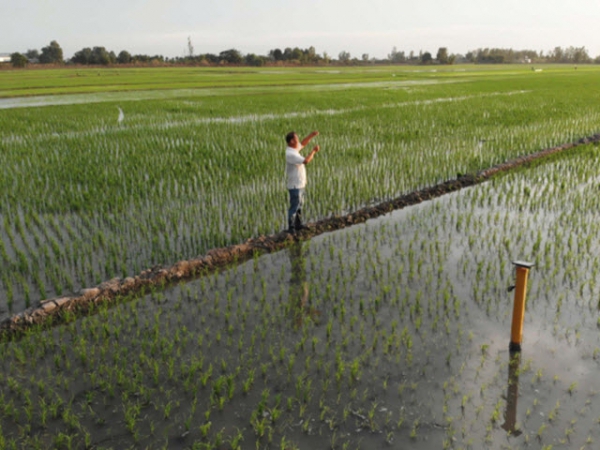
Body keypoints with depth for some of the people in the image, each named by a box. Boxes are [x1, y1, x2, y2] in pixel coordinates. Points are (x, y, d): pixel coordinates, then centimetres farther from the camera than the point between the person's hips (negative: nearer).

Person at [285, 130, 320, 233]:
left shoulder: (293, 149, 4)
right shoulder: (290, 154, -26)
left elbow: (303, 143, 21)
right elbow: (306, 161, -33)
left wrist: (312, 135, 6)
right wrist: (314, 150, -20)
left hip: (300, 184, 10)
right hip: (295, 186, -10)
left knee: (300, 205, 19)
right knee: (294, 207, -1)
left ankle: (298, 224, 31)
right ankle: (291, 228, 9)